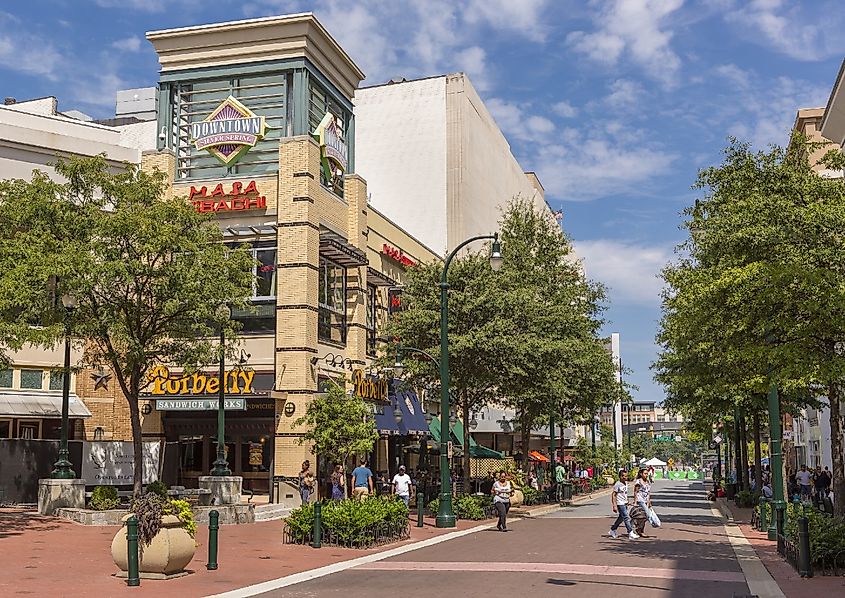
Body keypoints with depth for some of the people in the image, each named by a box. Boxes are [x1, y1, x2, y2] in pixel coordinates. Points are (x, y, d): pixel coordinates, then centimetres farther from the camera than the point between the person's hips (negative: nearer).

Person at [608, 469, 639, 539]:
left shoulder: (626, 483, 9)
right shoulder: (617, 485, -15)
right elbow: (613, 495, -15)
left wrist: (627, 501, 22)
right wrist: (614, 506, -19)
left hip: (625, 503, 9)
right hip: (620, 504, -9)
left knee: (621, 518, 15)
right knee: (626, 518, -11)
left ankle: (612, 531, 28)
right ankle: (631, 533, -10)